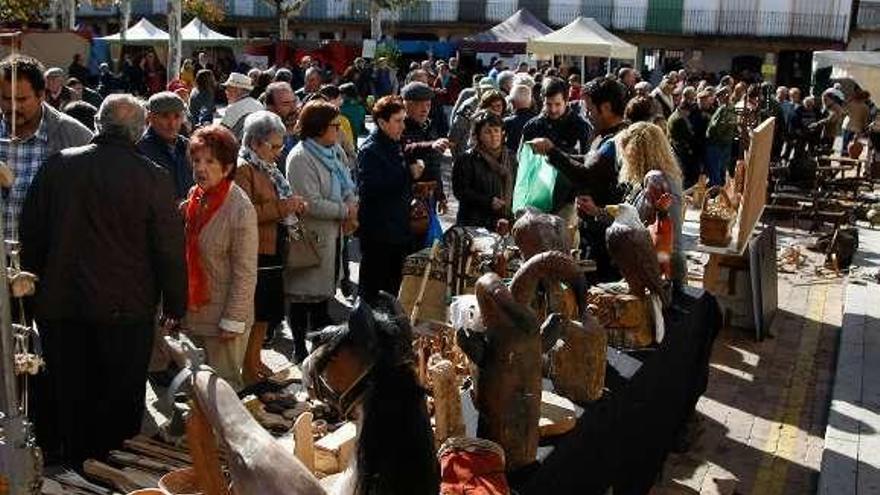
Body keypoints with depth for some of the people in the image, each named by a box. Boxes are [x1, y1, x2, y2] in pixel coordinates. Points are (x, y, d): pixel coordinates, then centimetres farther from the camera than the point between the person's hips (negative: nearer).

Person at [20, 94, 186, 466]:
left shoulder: (58, 165, -4)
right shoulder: (153, 178, -13)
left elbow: (31, 233, 4)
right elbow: (170, 248, -8)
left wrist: (35, 282, 17)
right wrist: (175, 304, 2)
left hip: (60, 304, 3)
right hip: (127, 309, -3)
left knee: (68, 394, 16)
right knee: (121, 396, 11)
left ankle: (72, 463, 29)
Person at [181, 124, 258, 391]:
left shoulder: (240, 209, -19)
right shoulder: (194, 198, 2)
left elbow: (245, 272, -18)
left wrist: (233, 321, -18)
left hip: (223, 317, -7)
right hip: (193, 311, 7)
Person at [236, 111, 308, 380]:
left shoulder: (266, 168, 17)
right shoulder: (242, 169, -13)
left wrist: (292, 206, 9)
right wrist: (282, 206, -21)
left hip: (272, 252, 9)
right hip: (255, 255, -9)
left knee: (266, 315, 16)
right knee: (255, 315, -3)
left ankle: (256, 362, 28)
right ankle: (248, 371, 8)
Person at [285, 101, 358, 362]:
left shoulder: (335, 150, 6)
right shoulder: (300, 158, -20)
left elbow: (348, 184, 13)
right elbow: (311, 204, -24)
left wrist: (351, 205, -9)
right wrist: (345, 211, -16)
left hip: (333, 232, 9)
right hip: (311, 236, -8)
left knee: (324, 290, 21)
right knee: (304, 293, 4)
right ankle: (300, 348, 17)